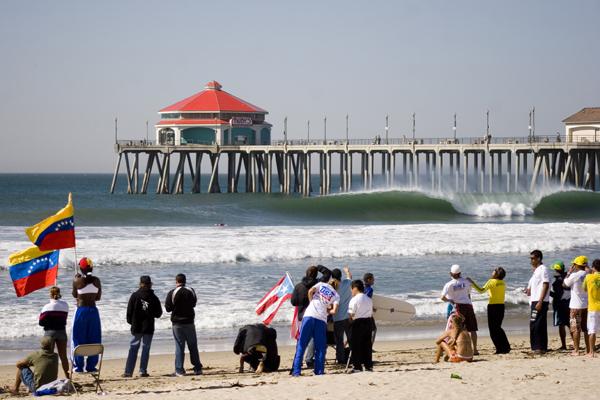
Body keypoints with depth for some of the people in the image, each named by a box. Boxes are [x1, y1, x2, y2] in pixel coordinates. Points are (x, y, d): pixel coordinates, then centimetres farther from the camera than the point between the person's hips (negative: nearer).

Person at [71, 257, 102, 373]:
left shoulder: (77, 280, -10)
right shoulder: (96, 280, -1)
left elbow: (74, 295, 4)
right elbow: (98, 297, 6)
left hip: (81, 310, -2)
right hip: (93, 311, 3)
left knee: (78, 339, 7)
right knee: (94, 340, 10)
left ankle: (78, 366, 6)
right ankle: (91, 366, 11)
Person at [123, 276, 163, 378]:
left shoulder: (135, 295, -5)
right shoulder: (153, 297, -3)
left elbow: (129, 311, -4)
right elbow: (159, 313, 2)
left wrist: (130, 321, 11)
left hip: (136, 327, 0)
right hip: (149, 327, 0)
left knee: (133, 348, 5)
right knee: (146, 349, 6)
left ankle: (128, 371, 3)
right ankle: (143, 371, 3)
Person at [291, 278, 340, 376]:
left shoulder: (321, 284, 16)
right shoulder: (336, 295, 14)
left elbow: (310, 291, 0)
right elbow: (334, 311, 0)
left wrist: (312, 302, 16)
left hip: (309, 315, 0)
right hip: (321, 320, 0)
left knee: (301, 345, 1)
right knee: (320, 348, 9)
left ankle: (296, 371, -5)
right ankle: (319, 372, 3)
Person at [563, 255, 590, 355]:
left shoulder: (574, 275, -15)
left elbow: (565, 284, 0)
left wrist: (569, 272, 4)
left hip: (576, 306, -5)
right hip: (587, 305, 5)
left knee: (575, 328, 0)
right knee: (586, 328, 12)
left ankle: (576, 350, -1)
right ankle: (588, 350, 14)